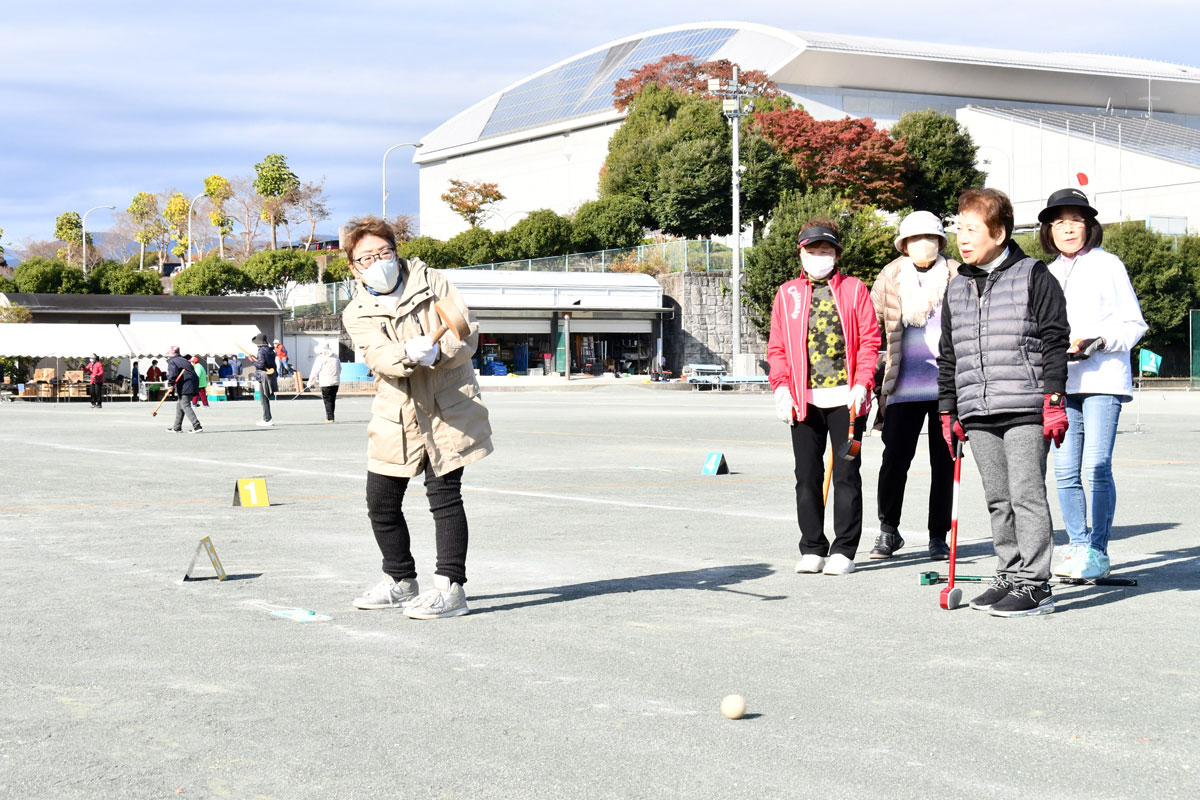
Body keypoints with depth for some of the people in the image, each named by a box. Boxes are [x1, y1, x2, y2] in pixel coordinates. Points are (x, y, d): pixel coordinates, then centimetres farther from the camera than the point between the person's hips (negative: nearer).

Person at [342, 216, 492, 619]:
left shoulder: (432, 283, 4)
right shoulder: (357, 314, 6)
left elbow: (468, 332, -5)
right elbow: (377, 355, -14)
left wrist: (438, 352, -24)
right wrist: (409, 353, -35)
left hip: (447, 410, -3)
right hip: (395, 416, 3)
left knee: (444, 495, -8)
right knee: (381, 502, 7)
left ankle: (449, 587, -2)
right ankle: (400, 581, 26)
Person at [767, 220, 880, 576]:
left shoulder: (854, 290, 6)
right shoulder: (787, 294, 11)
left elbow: (869, 340, 2)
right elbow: (776, 347, 10)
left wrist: (862, 384, -9)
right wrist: (781, 388, -3)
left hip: (846, 399, -2)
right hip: (803, 400, 2)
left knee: (846, 474, 1)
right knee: (807, 476, 4)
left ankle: (843, 551, 6)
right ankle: (812, 549, 13)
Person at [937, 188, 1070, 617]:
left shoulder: (1033, 277, -1)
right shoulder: (957, 287, 16)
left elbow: (1054, 341, -4)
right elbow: (948, 355, 21)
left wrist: (1054, 400, -10)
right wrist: (948, 411, 17)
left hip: (1026, 410, -6)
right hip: (976, 414, 6)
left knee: (1027, 494, -7)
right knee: (998, 500, 9)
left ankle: (1034, 584, -3)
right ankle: (1009, 577, 18)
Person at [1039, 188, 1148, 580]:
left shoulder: (1107, 265, 2)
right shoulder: (1048, 275, 18)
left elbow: (1134, 324, 0)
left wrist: (1097, 342, -15)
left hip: (1103, 380, -5)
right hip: (1062, 383, 5)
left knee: (1096, 467, -11)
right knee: (1065, 470, 3)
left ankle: (1097, 552, -4)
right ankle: (1077, 545, 14)